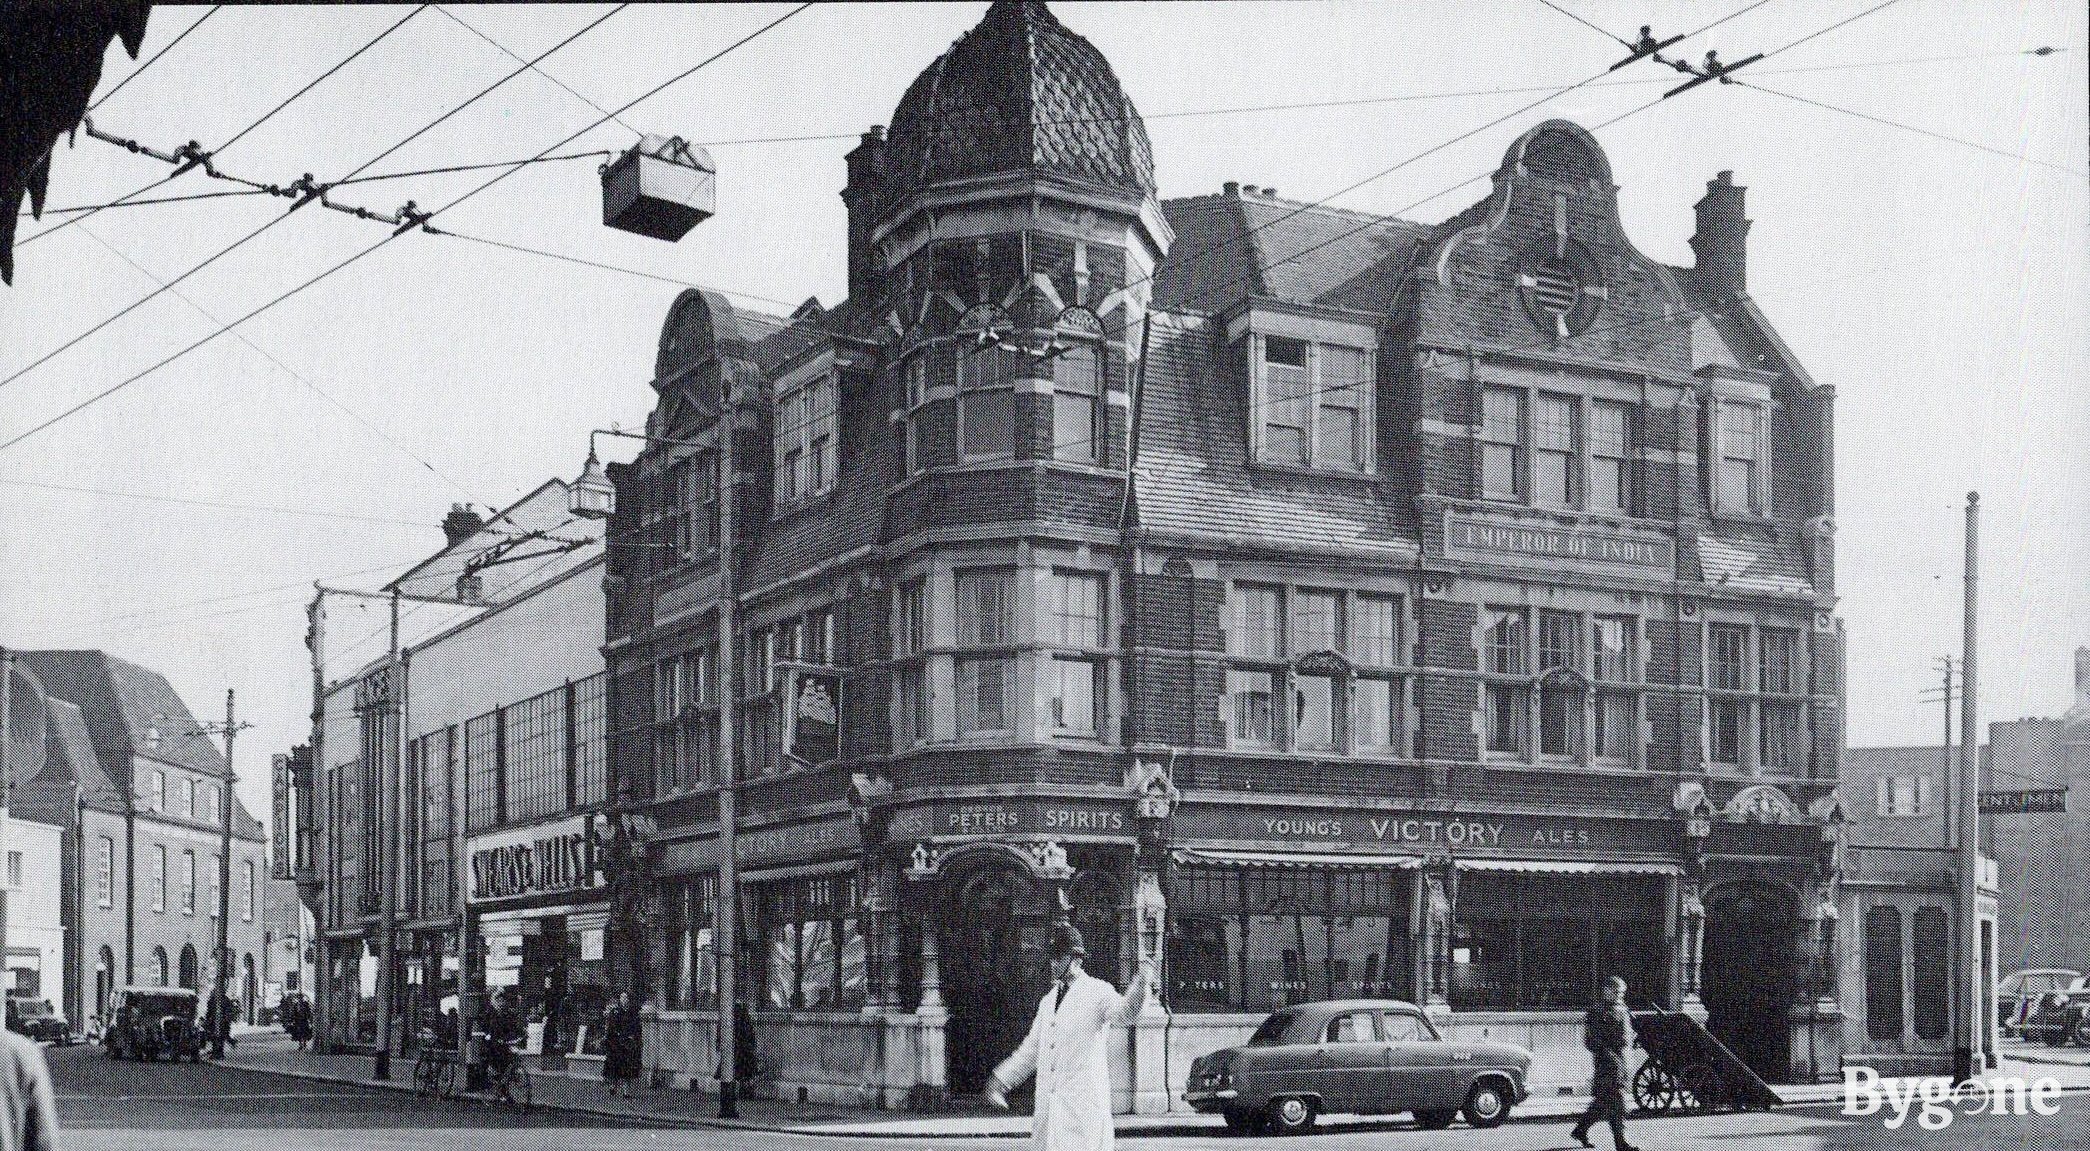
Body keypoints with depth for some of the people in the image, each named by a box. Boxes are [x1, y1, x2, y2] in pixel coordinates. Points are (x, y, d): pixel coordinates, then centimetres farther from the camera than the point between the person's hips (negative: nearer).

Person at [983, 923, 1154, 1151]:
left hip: (1084, 1104, -7)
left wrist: (1141, 981, -40)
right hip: (1049, 1106, 7)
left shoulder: (1098, 992, -2)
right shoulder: (1048, 1001, 19)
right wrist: (1002, 1080, 16)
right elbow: (1031, 1050, 24)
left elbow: (1125, 1013, -22)